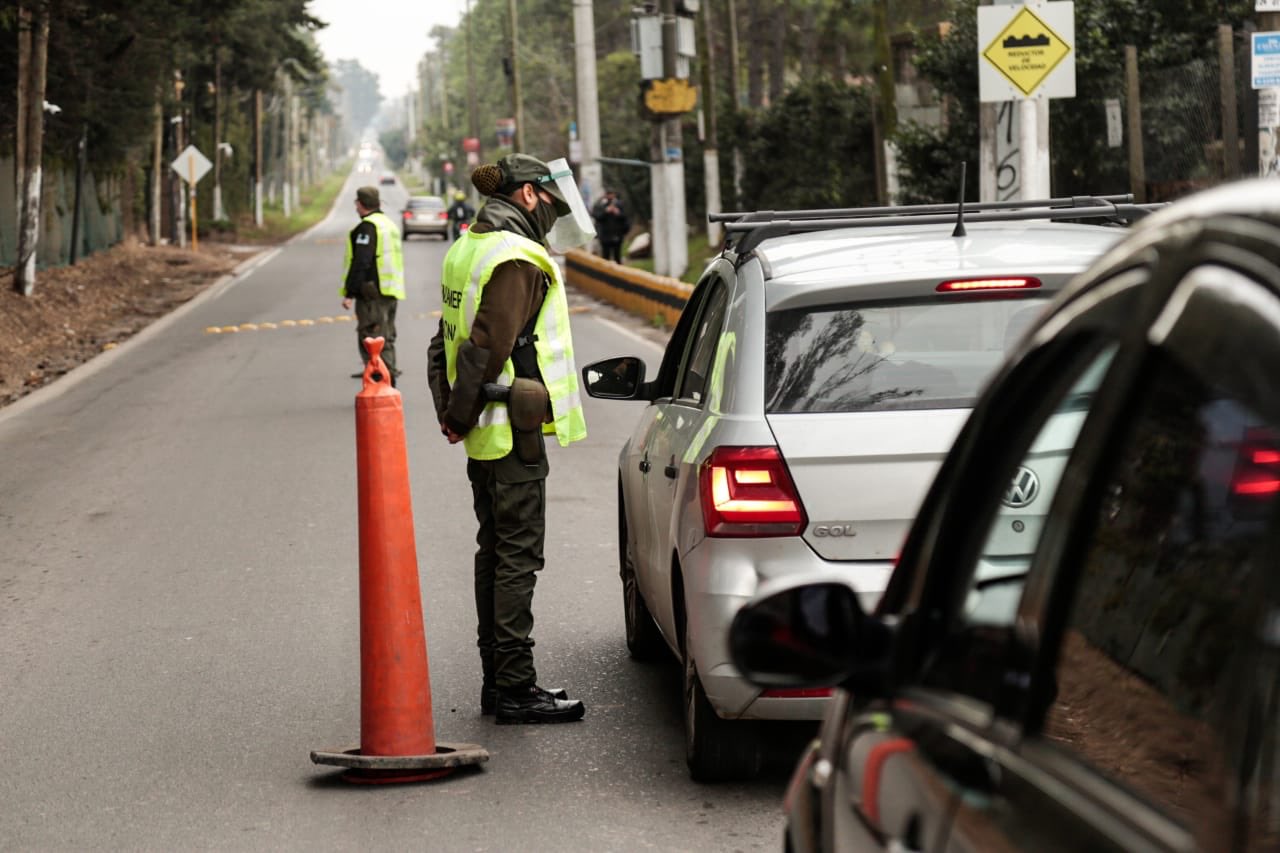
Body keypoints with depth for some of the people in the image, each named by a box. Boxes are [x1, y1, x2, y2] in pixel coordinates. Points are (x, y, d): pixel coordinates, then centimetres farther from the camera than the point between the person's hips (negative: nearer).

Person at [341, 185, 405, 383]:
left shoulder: (367, 228, -14)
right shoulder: (389, 224, 18)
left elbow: (360, 263, -20)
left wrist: (349, 293, -18)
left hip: (373, 293, -10)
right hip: (392, 291, 10)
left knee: (371, 339, -10)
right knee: (387, 337, 17)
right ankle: (389, 376, 23)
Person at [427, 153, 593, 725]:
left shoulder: (469, 248, 15)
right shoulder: (516, 260, -16)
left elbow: (448, 340, 17)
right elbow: (488, 347, -21)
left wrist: (452, 410, 11)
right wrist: (462, 416, -12)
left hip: (485, 436, 10)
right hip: (513, 431, -10)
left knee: (496, 553, 14)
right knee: (518, 556, -6)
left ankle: (497, 681, 21)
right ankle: (515, 689, -4)